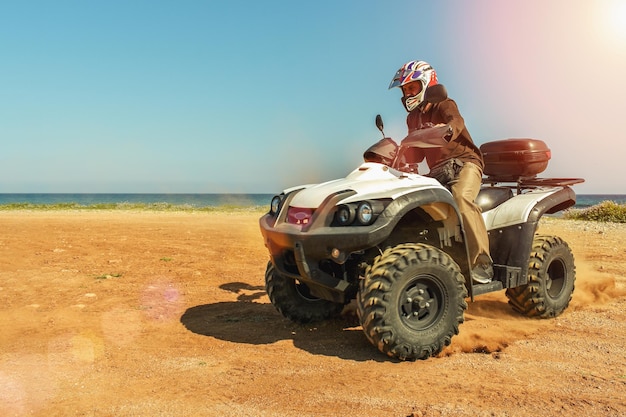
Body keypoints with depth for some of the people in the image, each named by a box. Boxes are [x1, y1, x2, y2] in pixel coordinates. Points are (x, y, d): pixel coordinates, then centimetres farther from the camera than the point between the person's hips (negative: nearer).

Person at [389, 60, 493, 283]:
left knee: (459, 196, -36)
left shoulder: (444, 105, -2)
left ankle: (481, 262, -32)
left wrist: (446, 130, -50)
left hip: (465, 162, -7)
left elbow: (456, 122, -27)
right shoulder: (413, 118, 18)